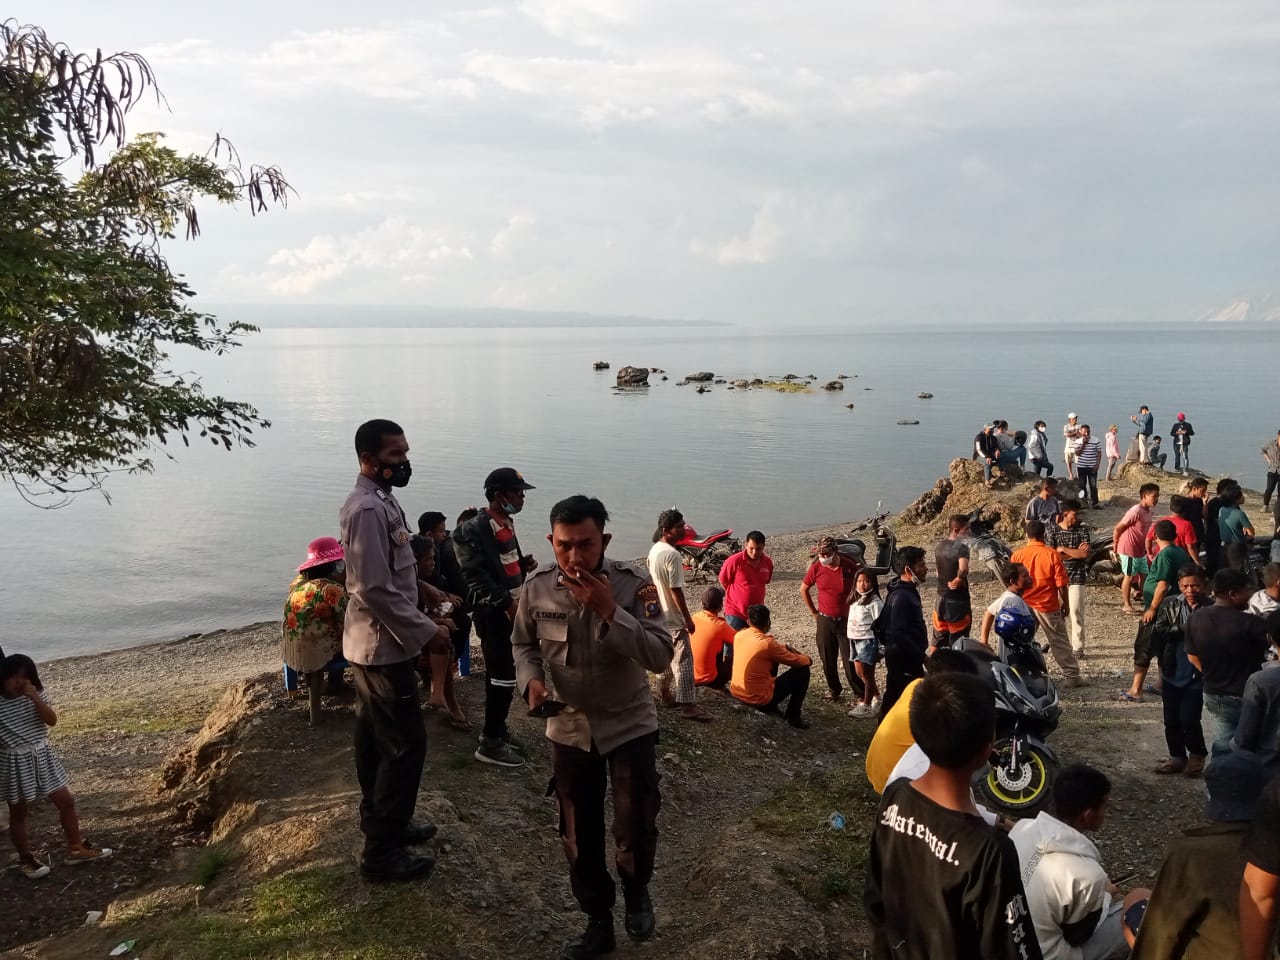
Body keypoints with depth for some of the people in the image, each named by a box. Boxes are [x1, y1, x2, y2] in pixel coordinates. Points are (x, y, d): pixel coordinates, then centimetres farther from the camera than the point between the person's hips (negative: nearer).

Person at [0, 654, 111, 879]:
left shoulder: (36, 694, -4)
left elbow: (52, 720, -15)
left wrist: (35, 698, -24)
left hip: (42, 756, 4)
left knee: (67, 802, 8)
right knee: (19, 813, 10)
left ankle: (76, 848, 21)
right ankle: (26, 860, 26)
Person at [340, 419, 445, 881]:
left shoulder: (378, 500, 10)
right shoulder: (368, 509, -23)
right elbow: (375, 589, -26)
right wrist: (424, 632, -20)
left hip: (372, 643, 10)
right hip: (384, 646, -10)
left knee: (375, 738, 19)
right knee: (406, 744, -3)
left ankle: (380, 822, 33)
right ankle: (382, 851, 6)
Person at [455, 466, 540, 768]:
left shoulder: (507, 523, 14)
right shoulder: (477, 528, -16)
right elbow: (476, 574, -23)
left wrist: (524, 565, 6)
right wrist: (506, 602, -24)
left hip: (509, 608, 9)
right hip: (493, 610, -9)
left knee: (500, 672, 18)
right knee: (503, 674, -8)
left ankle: (496, 728, 30)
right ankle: (490, 742, 0)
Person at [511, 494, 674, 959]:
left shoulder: (633, 585, -19)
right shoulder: (536, 588, -11)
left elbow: (661, 657, -25)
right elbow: (523, 644, 6)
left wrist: (610, 611, -34)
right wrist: (531, 680, -15)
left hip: (629, 725, -2)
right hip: (568, 728, 3)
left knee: (635, 831, -3)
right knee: (579, 838, 13)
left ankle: (636, 890, 32)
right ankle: (598, 922, 36)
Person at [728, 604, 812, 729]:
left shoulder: (739, 635, -1)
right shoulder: (767, 643, -20)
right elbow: (796, 662, -6)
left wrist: (785, 647, 19)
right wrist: (808, 659, 16)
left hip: (736, 693, 7)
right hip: (759, 699, -7)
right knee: (802, 671, 3)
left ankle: (769, 706, 31)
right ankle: (793, 717, 11)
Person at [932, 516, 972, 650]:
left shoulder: (939, 547, 5)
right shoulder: (961, 548, -19)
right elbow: (963, 569, -37)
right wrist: (959, 580, -20)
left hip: (942, 598, 7)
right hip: (958, 601, -7)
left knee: (938, 642, 19)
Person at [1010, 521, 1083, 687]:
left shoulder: (1017, 555, -4)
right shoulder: (1052, 554, -9)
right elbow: (1061, 583, -8)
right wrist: (1064, 602, 6)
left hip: (1024, 606, 2)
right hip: (1048, 606, -2)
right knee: (1060, 642, 8)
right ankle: (1071, 676, 12)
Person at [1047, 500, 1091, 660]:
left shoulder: (1082, 529, -1)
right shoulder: (1052, 530, -2)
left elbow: (1085, 554, -11)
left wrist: (1063, 549, -9)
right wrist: (1075, 553, -10)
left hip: (1077, 577, -1)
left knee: (1076, 612, -5)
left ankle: (1078, 648, 0)